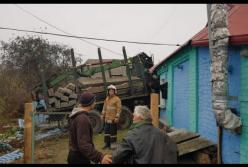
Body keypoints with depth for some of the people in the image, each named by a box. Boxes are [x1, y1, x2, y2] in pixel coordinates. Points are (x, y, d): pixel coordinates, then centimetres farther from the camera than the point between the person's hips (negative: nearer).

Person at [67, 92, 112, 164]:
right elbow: (83, 145, -35)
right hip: (79, 158, -10)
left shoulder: (76, 115, 5)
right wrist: (100, 157, -44)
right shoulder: (83, 118, -26)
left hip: (75, 155, 10)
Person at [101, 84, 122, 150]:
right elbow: (104, 107, 17)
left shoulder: (117, 99, -9)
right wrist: (102, 115, 13)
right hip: (107, 118, 7)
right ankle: (107, 144, 22)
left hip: (113, 119, -7)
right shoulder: (107, 99, 12)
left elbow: (119, 109, -14)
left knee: (113, 131, 0)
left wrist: (117, 117, -19)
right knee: (106, 131, 11)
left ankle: (113, 145, 11)